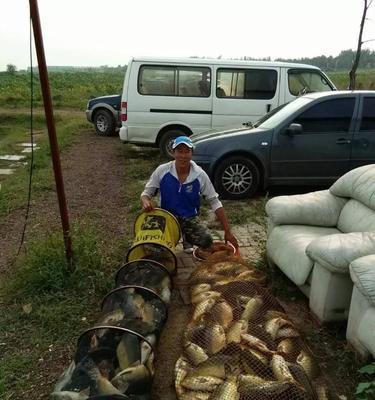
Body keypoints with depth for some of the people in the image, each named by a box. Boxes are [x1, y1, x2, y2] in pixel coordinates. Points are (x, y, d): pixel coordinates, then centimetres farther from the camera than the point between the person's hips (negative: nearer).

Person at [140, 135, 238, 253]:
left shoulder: (200, 175, -11)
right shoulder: (162, 171, -11)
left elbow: (215, 203, -6)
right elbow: (146, 193, -1)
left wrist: (228, 231, -10)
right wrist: (146, 201, -28)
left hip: (190, 218, 1)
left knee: (206, 241, -23)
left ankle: (187, 238, 14)